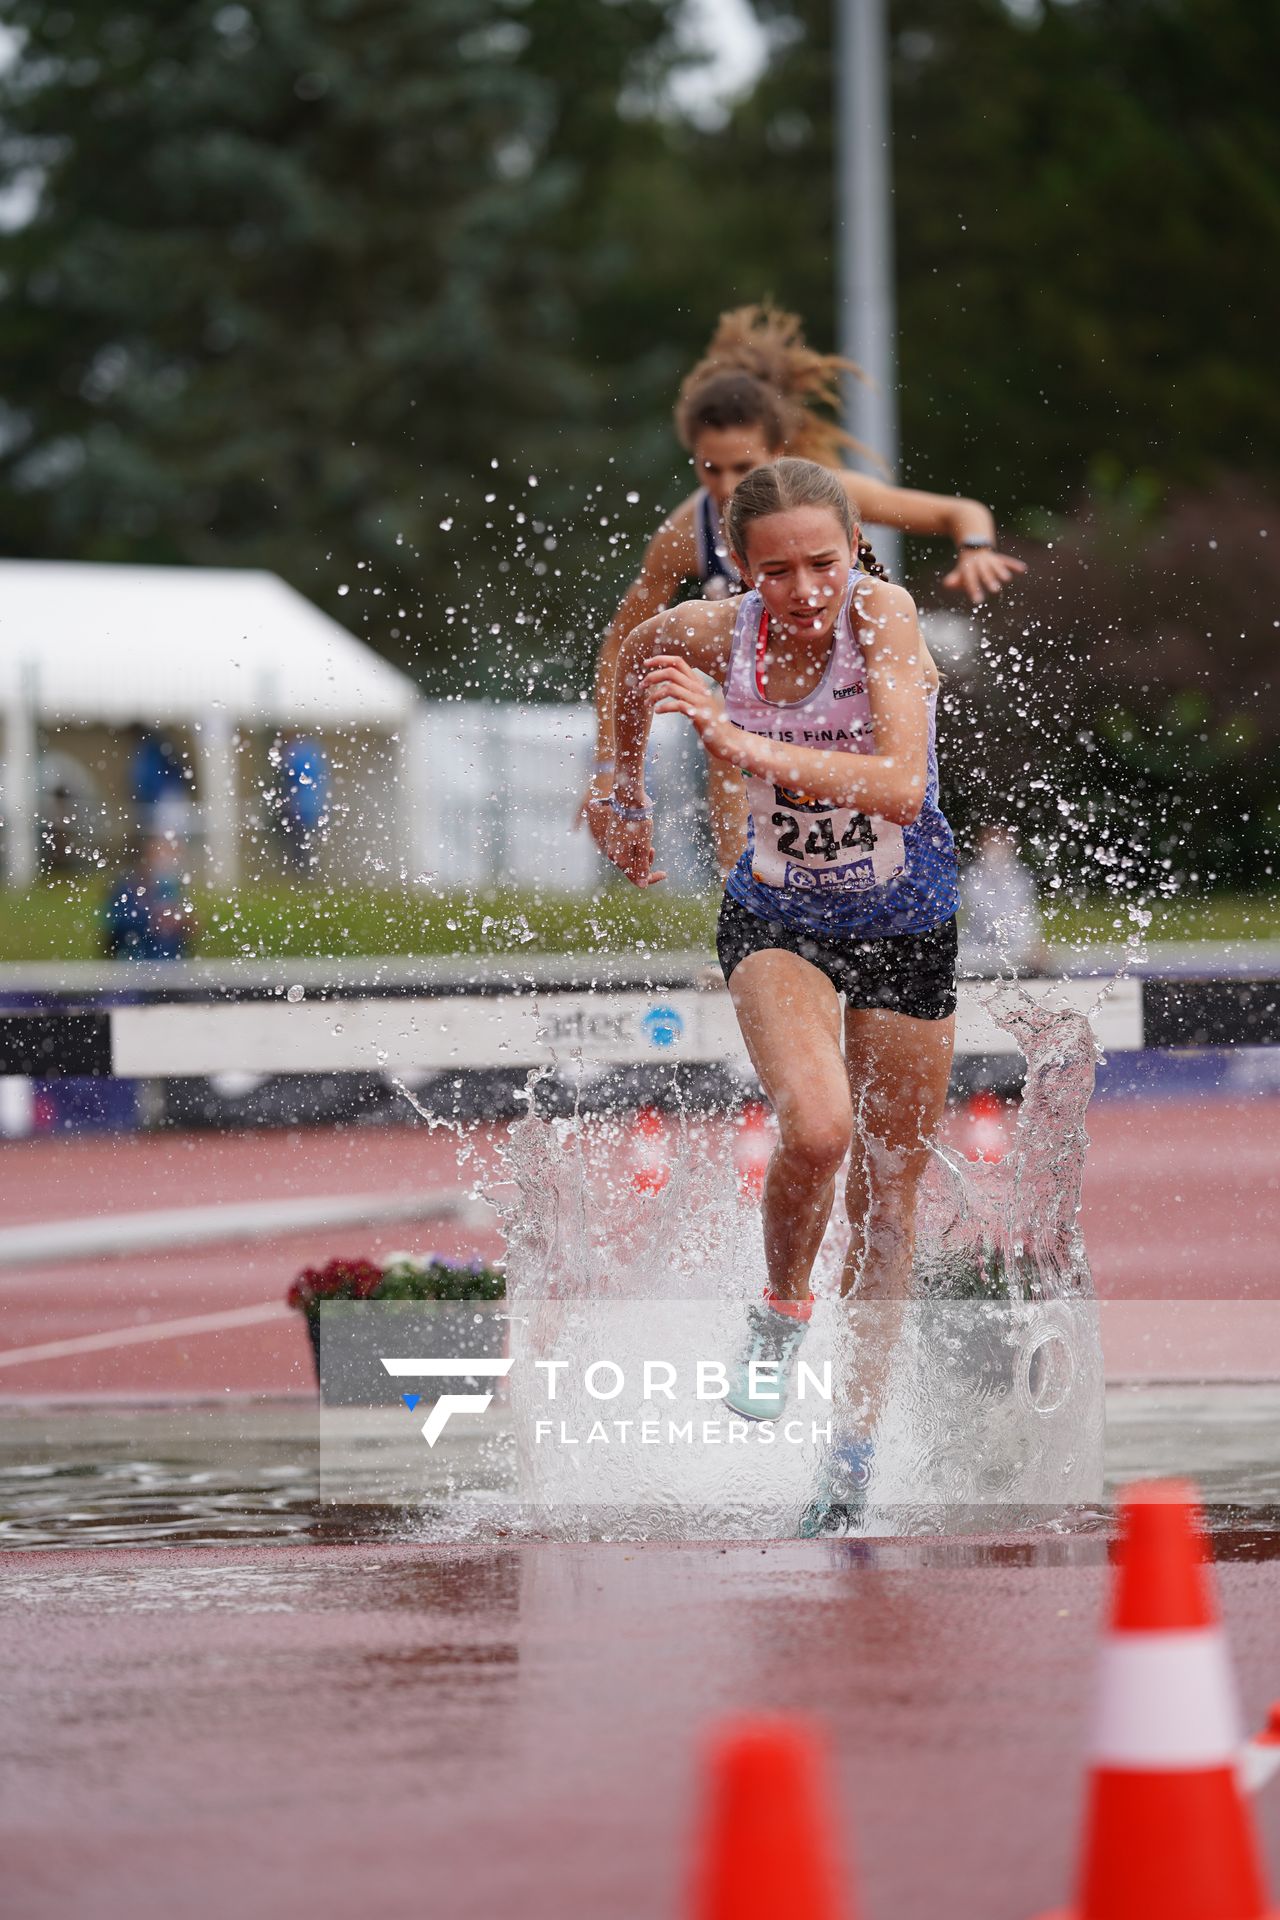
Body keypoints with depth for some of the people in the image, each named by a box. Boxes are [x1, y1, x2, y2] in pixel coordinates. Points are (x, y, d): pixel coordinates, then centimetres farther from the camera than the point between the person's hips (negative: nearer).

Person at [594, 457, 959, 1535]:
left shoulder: (883, 617, -26)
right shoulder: (712, 635, -18)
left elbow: (899, 787, -38)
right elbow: (637, 653, 8)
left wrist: (748, 747, -46)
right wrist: (625, 795, 19)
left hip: (906, 925, 0)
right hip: (778, 915, 0)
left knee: (887, 1195, 9)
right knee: (815, 1126, -28)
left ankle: (861, 1435, 27)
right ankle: (782, 1313, 1)